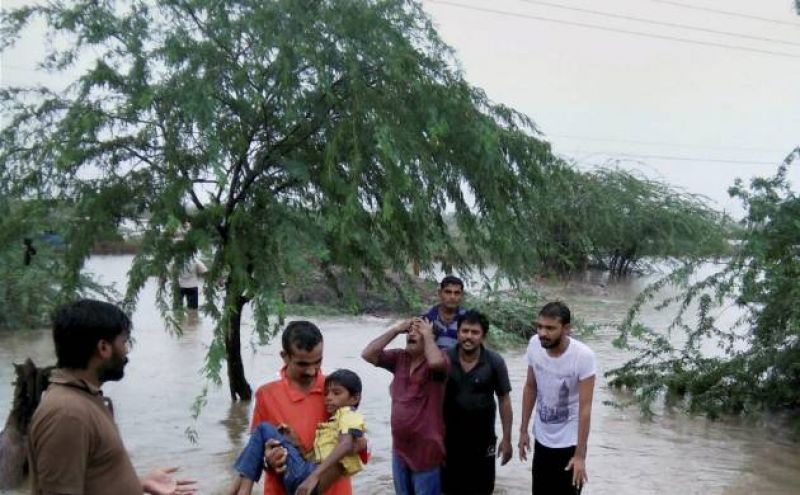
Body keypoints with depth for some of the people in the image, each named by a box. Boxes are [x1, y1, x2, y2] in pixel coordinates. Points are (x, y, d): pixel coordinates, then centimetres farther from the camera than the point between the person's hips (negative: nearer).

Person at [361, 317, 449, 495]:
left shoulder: (437, 359, -13)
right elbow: (368, 354, -5)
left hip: (425, 450, -6)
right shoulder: (399, 358, 3)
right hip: (400, 448, 6)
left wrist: (427, 334, -19)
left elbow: (436, 362, -37)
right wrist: (395, 329, -7)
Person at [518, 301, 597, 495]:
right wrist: (523, 430, 6)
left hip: (569, 443, -4)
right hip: (541, 439, 4)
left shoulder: (583, 356, -26)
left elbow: (585, 408, -21)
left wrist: (580, 455, -19)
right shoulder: (534, 344, -12)